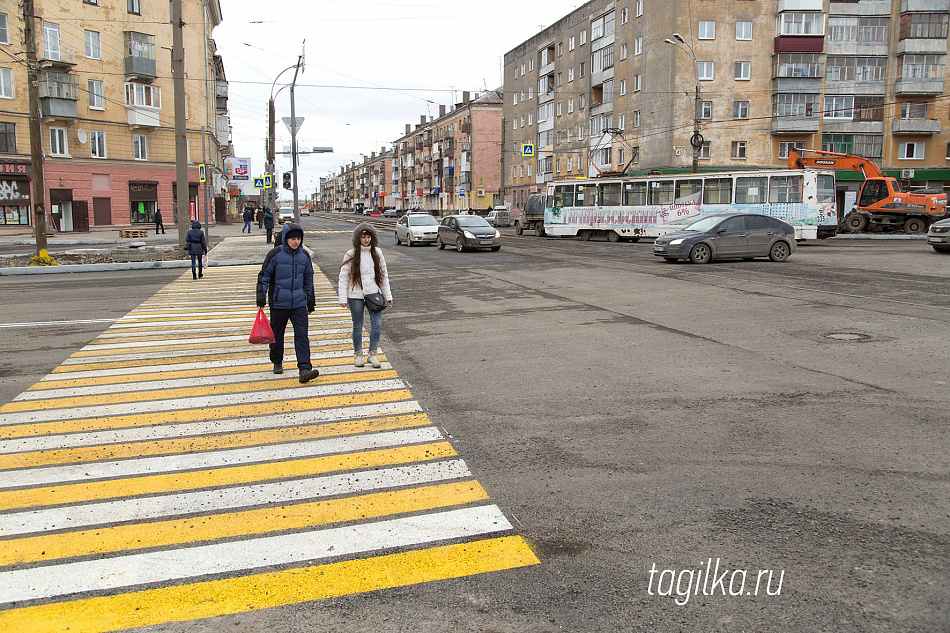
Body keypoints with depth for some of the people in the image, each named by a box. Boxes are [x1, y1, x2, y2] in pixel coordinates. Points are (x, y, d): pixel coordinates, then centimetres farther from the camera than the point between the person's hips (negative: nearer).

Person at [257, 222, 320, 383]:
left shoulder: (304, 255, 7)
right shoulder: (276, 254, -4)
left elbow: (309, 279, 17)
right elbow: (264, 276, -1)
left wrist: (311, 302, 20)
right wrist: (261, 300, -6)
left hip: (299, 303, 2)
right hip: (278, 303, -2)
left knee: (302, 335, -9)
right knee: (277, 334, 12)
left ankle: (304, 369, -14)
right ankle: (277, 363, 34)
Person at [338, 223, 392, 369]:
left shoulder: (377, 253, 6)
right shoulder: (351, 255, -4)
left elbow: (384, 275, 12)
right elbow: (343, 276, -2)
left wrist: (388, 296, 11)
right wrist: (343, 298, -7)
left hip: (374, 294, 2)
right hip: (356, 296, -2)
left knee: (377, 325, -5)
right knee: (358, 327, 8)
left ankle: (372, 354, 8)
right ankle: (358, 354, 23)